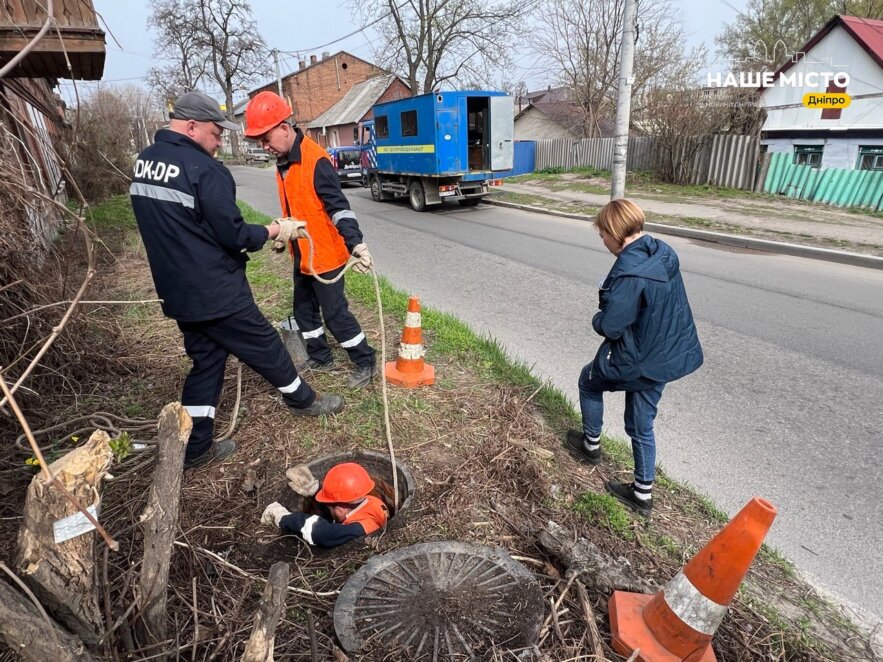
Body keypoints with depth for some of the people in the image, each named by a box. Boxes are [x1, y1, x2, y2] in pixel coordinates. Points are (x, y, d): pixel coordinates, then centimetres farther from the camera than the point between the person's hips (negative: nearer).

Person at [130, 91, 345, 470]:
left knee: (206, 361, 17)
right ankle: (302, 401, 32)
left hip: (177, 292, 8)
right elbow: (234, 235, -16)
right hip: (216, 293, -8)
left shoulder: (144, 162, 9)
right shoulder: (203, 169, -19)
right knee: (265, 347, 11)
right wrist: (275, 230, 0)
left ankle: (194, 449, 22)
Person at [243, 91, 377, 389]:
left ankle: (365, 362, 15)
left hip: (325, 254, -9)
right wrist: (285, 236, 27)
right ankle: (320, 358, 35)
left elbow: (338, 206, -26)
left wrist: (355, 243, -38)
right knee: (304, 310, 17)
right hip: (302, 255, 9)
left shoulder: (316, 160, -20)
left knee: (335, 313, -3)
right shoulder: (283, 161, 7)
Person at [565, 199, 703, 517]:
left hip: (634, 361, -8)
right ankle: (642, 494, 33)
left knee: (589, 381, 24)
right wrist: (612, 300, 6)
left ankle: (591, 444, 40)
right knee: (642, 427, 20)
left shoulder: (629, 271, -28)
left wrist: (597, 318, -3)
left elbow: (609, 326, -25)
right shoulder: (664, 252, 0)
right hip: (666, 356, 8)